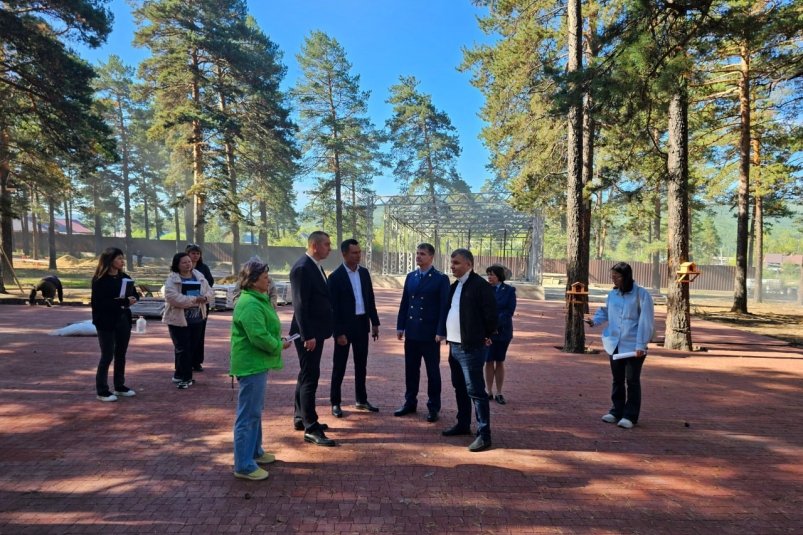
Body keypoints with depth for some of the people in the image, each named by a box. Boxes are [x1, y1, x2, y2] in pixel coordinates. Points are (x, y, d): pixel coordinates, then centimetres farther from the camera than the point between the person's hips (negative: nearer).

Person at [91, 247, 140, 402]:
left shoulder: (124, 277, 7)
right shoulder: (100, 280, -11)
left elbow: (134, 294, 9)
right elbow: (100, 303, -19)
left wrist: (132, 299, -13)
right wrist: (122, 302, -24)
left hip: (123, 319, 6)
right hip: (106, 322, -6)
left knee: (121, 354, 13)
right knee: (107, 356, -1)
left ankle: (120, 386, 25)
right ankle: (102, 391, 9)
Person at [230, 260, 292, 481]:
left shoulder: (258, 299, 12)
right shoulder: (250, 304, -22)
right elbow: (259, 337, -28)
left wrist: (278, 339, 6)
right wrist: (279, 346, -13)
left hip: (257, 363, 11)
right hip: (251, 365, -11)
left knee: (255, 411, 21)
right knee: (248, 415, -3)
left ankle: (254, 452, 36)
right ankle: (244, 466, 7)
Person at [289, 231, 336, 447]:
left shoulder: (316, 266, 13)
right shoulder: (302, 268, -18)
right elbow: (300, 305, -22)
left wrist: (315, 332, 17)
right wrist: (307, 335, -24)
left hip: (316, 331, 10)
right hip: (308, 333, -10)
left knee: (307, 375, 18)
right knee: (310, 377, -6)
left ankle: (300, 418, 30)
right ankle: (311, 428, 0)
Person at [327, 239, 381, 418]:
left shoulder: (364, 273, 6)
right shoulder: (335, 277, -12)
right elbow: (333, 307, -13)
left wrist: (375, 322, 8)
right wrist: (338, 332, -15)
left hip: (362, 324, 6)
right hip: (345, 326, -6)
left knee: (361, 364, 14)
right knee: (339, 366, 5)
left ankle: (361, 400, 26)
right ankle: (335, 403, 16)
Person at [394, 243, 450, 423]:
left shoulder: (441, 279, -6)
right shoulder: (410, 276, 9)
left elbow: (444, 307, -9)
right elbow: (404, 303, 10)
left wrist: (441, 332, -14)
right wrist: (400, 326, 5)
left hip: (430, 333, -5)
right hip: (411, 332, 5)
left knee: (432, 371, 6)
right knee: (411, 369, 13)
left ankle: (433, 407, 17)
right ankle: (410, 403, 27)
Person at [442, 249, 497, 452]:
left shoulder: (480, 285, -14)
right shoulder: (454, 286, 13)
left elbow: (491, 313, -14)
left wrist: (486, 336, -3)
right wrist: (449, 339, 16)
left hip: (471, 347, -9)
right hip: (454, 346, 9)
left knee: (475, 391, -6)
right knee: (460, 388, 18)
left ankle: (484, 434, 1)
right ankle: (463, 424, 31)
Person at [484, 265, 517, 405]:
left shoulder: (509, 290, -1)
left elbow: (510, 311, -7)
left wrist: (496, 324, -16)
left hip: (502, 331, 0)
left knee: (500, 362, 7)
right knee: (489, 361, 2)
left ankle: (499, 393, 14)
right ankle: (489, 392, 12)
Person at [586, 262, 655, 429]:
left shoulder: (641, 295, -12)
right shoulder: (612, 294, 3)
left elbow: (646, 322, -13)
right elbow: (606, 311, 18)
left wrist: (640, 345, -16)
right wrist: (595, 320, -3)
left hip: (633, 346, -5)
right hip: (614, 344, 5)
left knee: (632, 381, 4)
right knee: (617, 379, 15)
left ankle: (630, 416, 14)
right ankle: (616, 411, 27)